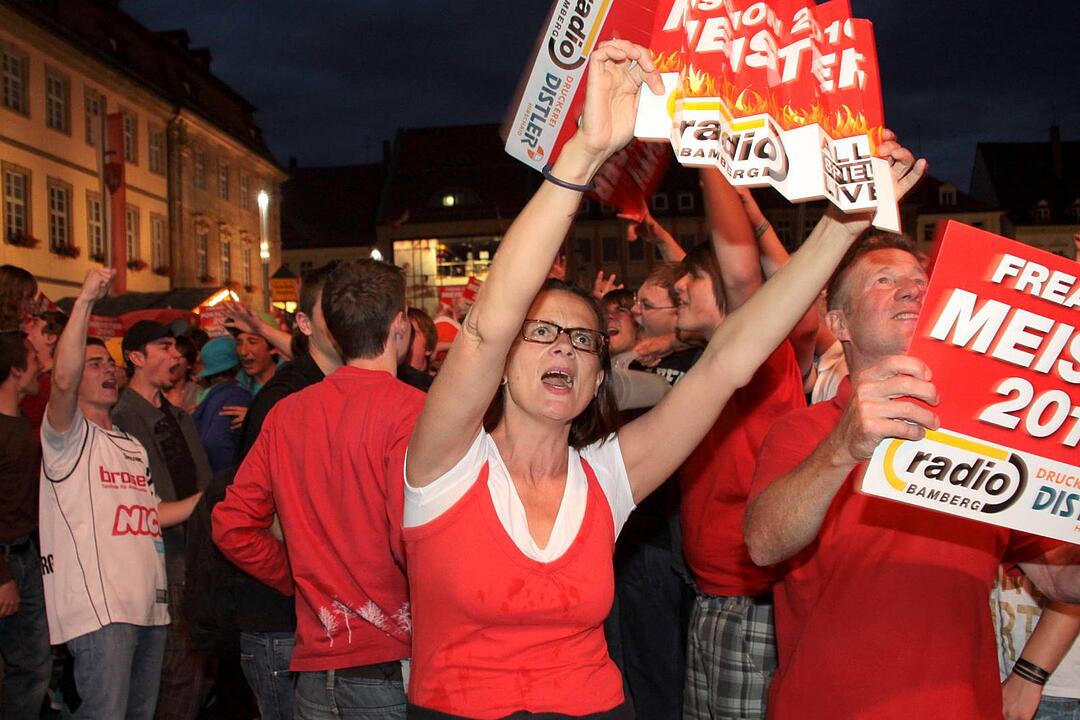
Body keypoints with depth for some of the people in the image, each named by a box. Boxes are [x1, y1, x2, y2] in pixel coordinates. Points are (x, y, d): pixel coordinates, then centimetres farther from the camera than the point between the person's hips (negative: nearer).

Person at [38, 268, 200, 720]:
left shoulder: (132, 447, 24)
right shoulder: (68, 437, -1)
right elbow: (62, 381, -21)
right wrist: (85, 299, -24)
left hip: (149, 603, 8)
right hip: (98, 607, -8)